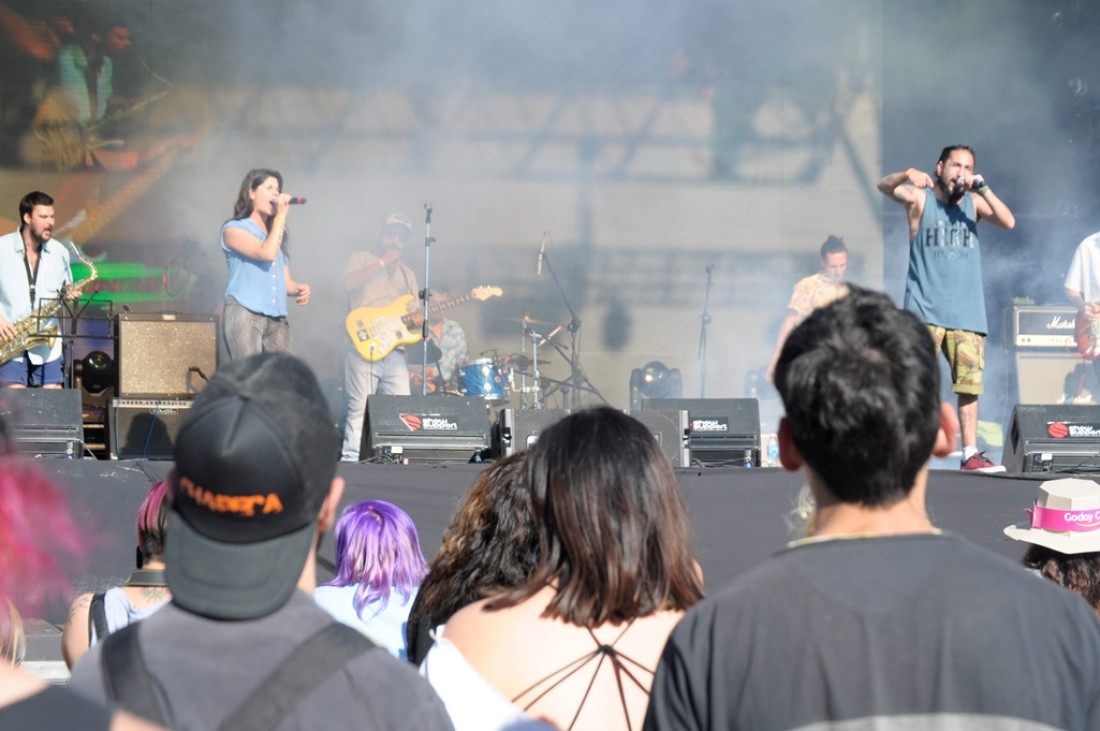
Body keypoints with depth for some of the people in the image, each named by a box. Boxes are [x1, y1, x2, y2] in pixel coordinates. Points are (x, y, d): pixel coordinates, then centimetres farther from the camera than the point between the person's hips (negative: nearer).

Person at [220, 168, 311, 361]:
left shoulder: (276, 234, 25)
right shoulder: (234, 229, 4)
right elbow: (267, 253, -13)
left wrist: (298, 289, 0)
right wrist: (281, 216, -4)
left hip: (276, 318, 6)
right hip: (244, 314, -6)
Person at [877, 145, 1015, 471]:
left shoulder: (973, 202, 9)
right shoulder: (920, 198, 3)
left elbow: (1008, 222, -3)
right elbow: (885, 187, -8)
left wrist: (982, 188, -14)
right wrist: (908, 175, -28)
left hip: (967, 312, 3)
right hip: (924, 310, -3)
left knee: (970, 383, 1)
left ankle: (970, 453, 6)